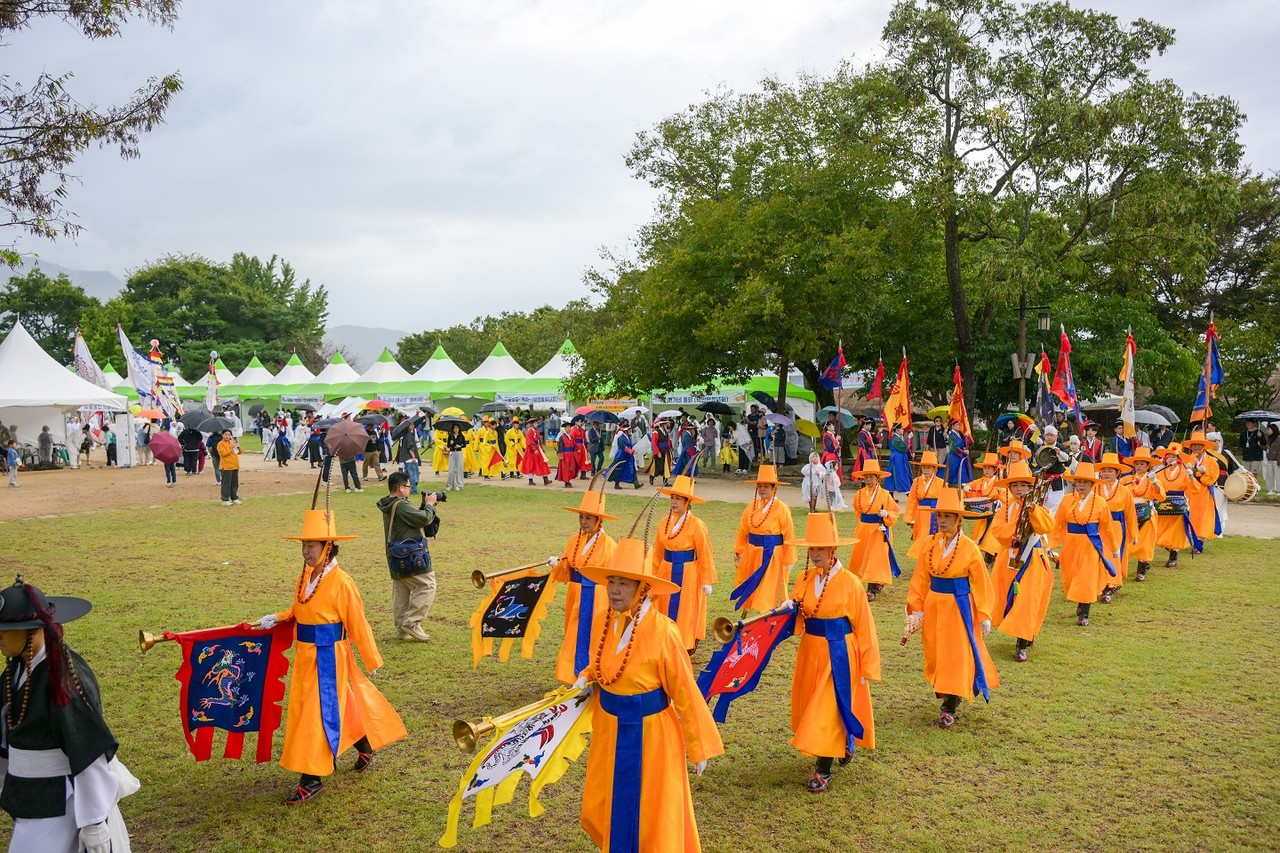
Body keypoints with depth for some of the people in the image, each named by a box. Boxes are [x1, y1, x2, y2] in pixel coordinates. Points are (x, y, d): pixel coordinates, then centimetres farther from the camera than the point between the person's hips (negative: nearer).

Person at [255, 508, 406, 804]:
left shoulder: (341, 582, -19)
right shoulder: (306, 576, 2)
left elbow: (357, 623, -13)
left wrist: (372, 660, -6)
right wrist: (277, 618, -1)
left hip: (328, 658, -8)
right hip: (305, 655, 8)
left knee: (319, 713, -1)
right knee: (328, 708, 20)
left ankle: (311, 779, 10)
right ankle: (365, 746, 41)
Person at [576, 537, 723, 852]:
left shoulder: (662, 631, -22)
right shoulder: (603, 622, -4)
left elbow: (684, 691, -16)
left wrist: (699, 747, -11)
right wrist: (584, 680, -5)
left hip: (649, 734, -6)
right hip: (609, 731, 6)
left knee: (652, 816, 9)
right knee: (603, 810, 17)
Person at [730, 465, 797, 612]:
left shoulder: (782, 509, -10)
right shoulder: (751, 507, 3)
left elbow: (789, 537, -8)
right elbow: (742, 533, 9)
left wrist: (789, 561, -6)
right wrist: (738, 553, 7)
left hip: (772, 557, -5)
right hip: (751, 555, 5)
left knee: (768, 595, -1)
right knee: (748, 592, 11)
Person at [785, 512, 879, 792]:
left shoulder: (850, 583, -15)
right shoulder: (804, 579, -1)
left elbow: (864, 627, -9)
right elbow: (797, 613, 10)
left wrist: (867, 667, -6)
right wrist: (789, 608, -15)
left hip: (839, 655, -6)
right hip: (811, 651, 6)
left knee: (828, 709, -2)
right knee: (811, 706, 17)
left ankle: (824, 770, 11)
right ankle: (841, 744, 44)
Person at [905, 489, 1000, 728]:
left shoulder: (969, 548, -10)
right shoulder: (929, 544, -2)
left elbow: (981, 583, -5)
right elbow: (920, 579, 1)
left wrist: (984, 616, -6)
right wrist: (916, 608, -3)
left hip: (958, 608, -3)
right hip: (933, 607, 3)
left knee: (956, 655, 1)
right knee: (935, 653, 13)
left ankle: (950, 708, 11)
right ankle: (942, 689, 37)